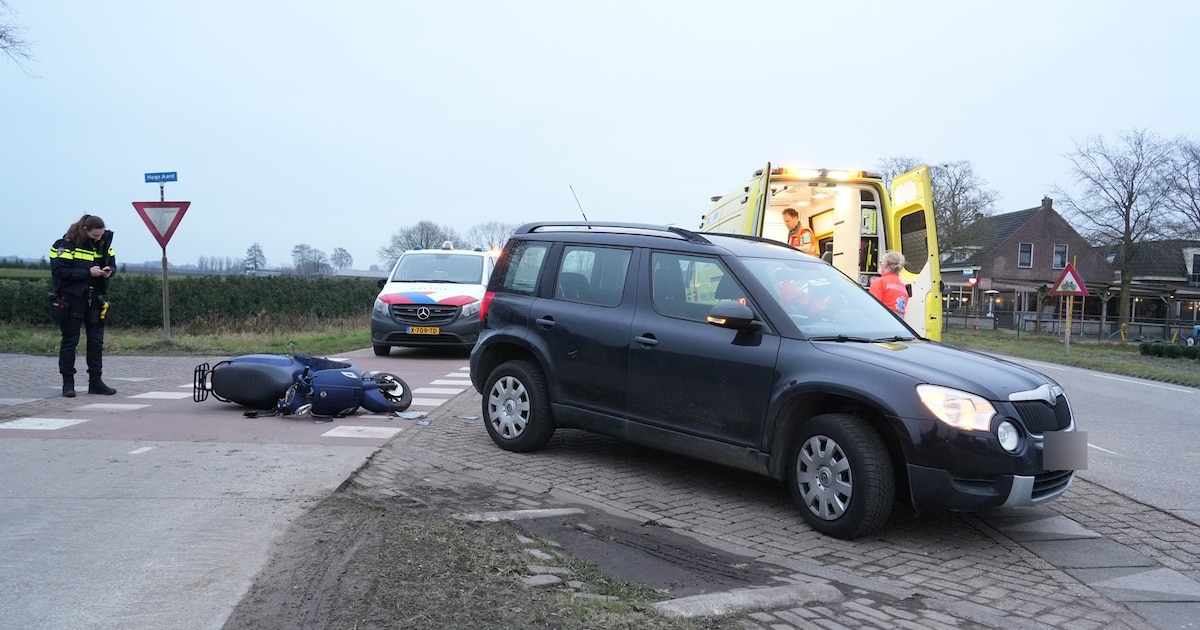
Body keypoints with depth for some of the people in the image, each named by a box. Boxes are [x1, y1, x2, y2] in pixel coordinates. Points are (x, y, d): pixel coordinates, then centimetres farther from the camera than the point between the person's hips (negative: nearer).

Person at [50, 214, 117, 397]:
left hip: (94, 298, 5)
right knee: (70, 340, 2)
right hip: (72, 298, -5)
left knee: (96, 340, 7)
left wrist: (109, 270, -9)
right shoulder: (67, 244, -12)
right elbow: (60, 271, -18)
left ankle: (95, 382, 14)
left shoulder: (103, 243, 4)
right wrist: (88, 273, -23)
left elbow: (112, 263, 14)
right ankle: (68, 382, 10)